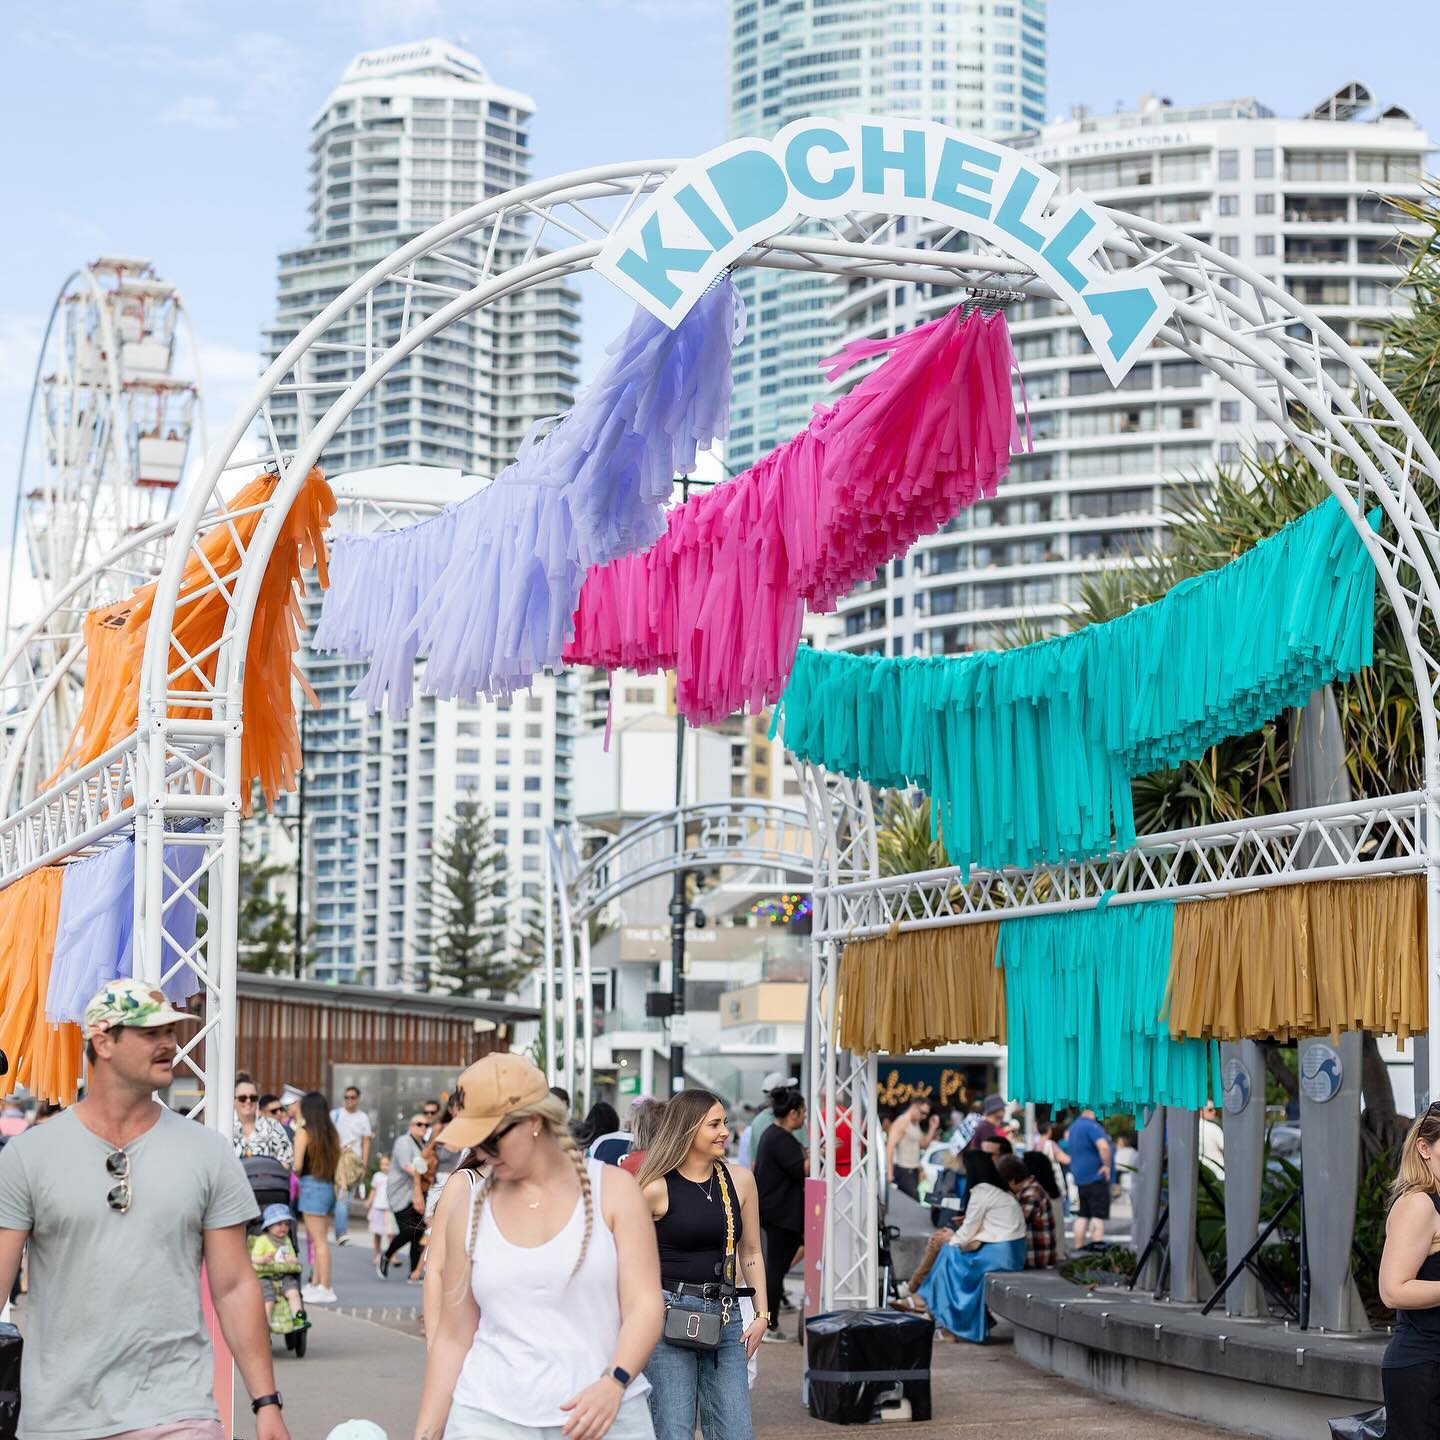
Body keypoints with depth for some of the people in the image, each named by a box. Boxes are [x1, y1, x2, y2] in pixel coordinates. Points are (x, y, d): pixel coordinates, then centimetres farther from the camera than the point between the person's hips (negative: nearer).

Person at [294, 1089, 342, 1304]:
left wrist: (296, 1175, 8)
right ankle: (315, 1284, 17)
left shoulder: (304, 1132, -9)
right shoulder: (331, 1132, 8)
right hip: (328, 1186, 7)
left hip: (311, 1185, -7)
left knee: (318, 1240, -4)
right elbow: (336, 1162, 9)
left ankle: (325, 1289, -3)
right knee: (318, 1239, 13)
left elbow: (297, 1165, -12)